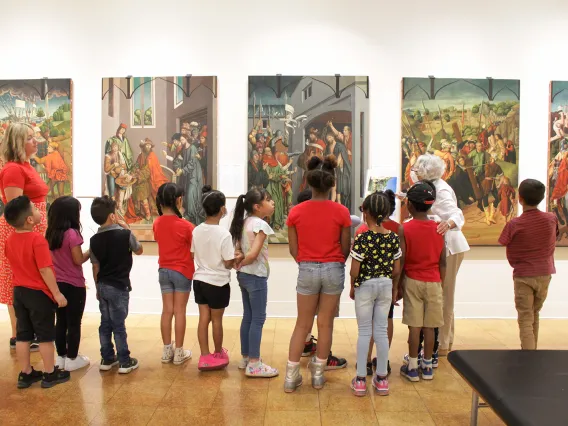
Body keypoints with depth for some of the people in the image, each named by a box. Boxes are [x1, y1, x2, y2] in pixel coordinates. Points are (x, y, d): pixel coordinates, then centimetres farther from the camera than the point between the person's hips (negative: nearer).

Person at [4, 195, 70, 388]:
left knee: (22, 334, 14)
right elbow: (45, 270, -22)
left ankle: (25, 374, 25)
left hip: (19, 291, 7)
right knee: (45, 335, 6)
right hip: (39, 293, -7)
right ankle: (50, 374, 17)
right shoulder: (37, 239, -22)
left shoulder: (10, 240, 2)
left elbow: (17, 265, 14)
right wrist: (57, 293, -16)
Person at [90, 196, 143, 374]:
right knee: (118, 325, 1)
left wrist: (98, 288, 17)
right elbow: (139, 250, 5)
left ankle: (107, 359, 24)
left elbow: (95, 267, 5)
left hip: (103, 286, 5)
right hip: (119, 286, -5)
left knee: (105, 323, 14)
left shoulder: (94, 239, 0)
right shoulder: (125, 234, -14)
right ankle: (125, 361, 9)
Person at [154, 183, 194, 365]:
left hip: (164, 270, 5)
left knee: (167, 310, 11)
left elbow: (164, 241, 8)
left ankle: (167, 351, 19)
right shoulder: (186, 226, -15)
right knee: (179, 311, 4)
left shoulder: (157, 223, -1)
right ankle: (178, 352, 12)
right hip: (182, 271, -4)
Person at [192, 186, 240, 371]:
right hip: (218, 283, -5)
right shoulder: (224, 234, -20)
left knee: (203, 319, 12)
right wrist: (236, 258, 3)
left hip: (199, 280, 5)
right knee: (217, 320, 11)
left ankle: (205, 357, 17)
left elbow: (194, 256, 7)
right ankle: (218, 354, 29)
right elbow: (228, 263, -17)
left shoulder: (196, 230, -3)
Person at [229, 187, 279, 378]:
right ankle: (254, 364, 6)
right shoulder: (261, 224, -16)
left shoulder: (243, 222, 10)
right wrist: (242, 263, -8)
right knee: (258, 319, -1)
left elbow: (238, 250, 7)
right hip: (256, 276, -9)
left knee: (248, 317, 16)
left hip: (243, 275, 9)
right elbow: (253, 254, -23)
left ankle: (246, 358, 26)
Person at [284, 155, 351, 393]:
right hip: (333, 270, 0)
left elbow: (293, 250, -1)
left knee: (302, 324, 13)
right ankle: (318, 375, 25)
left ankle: (291, 376, 17)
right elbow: (345, 249, -2)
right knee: (325, 324, 13)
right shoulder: (341, 212, -9)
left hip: (307, 270, 1)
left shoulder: (296, 212, -6)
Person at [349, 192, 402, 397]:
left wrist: (352, 287, 3)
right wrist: (394, 288, 16)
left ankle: (360, 380, 13)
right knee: (382, 331, 12)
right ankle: (382, 378, 21)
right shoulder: (393, 238, -4)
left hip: (365, 286, -3)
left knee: (364, 332, 7)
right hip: (386, 285, 3)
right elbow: (396, 269, 1)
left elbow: (355, 270, -14)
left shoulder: (362, 238, -17)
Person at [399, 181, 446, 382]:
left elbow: (401, 260, -9)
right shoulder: (439, 228, -1)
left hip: (412, 281, -2)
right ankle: (427, 366, 20)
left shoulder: (405, 229, -10)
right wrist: (442, 282, 13)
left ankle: (412, 367, 10)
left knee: (414, 326, 3)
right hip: (433, 282, 2)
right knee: (429, 327, 9)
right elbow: (442, 261, 2)